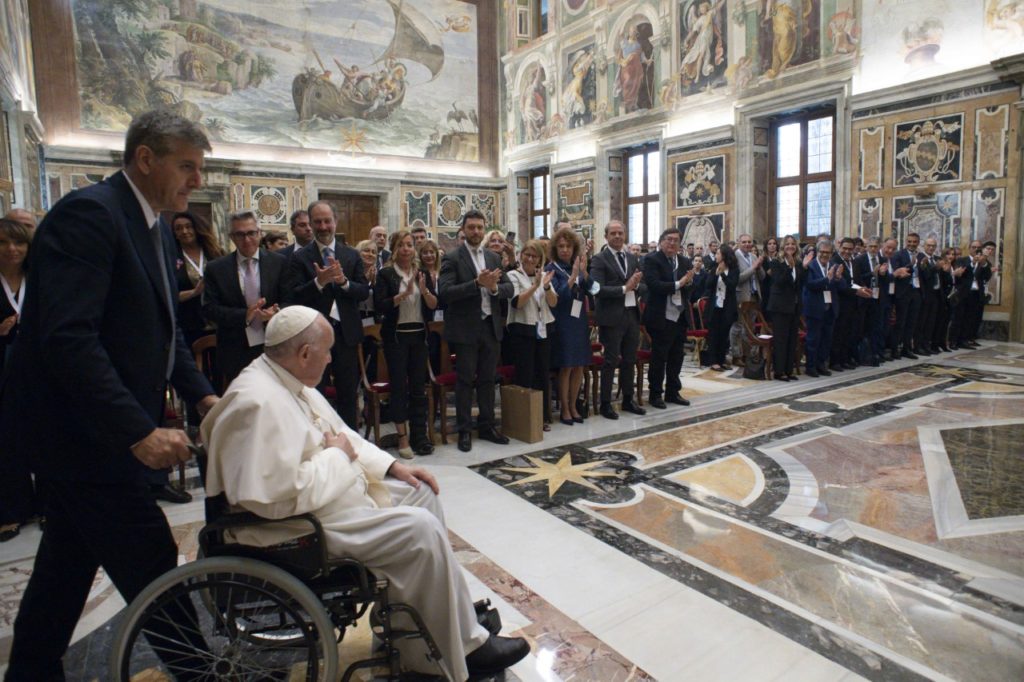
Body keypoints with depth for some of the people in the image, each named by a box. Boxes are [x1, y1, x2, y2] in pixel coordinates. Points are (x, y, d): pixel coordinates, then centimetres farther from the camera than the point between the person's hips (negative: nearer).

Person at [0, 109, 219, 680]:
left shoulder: (156, 227, 11)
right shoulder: (89, 213, -19)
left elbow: (163, 328, 14)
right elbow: (68, 338, -28)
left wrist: (203, 395, 2)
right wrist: (140, 430, -31)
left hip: (99, 427, 10)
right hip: (75, 426, -10)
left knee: (69, 560, 22)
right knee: (151, 562, -4)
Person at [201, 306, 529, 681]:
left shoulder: (287, 380, 6)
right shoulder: (259, 402, -26)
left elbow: (339, 436, 14)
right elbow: (284, 496, -32)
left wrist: (393, 466, 5)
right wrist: (336, 456, -17)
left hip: (334, 491, 11)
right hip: (302, 524, -11)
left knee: (420, 493, 10)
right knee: (420, 529, -18)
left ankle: (452, 605, 19)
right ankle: (462, 648, 0)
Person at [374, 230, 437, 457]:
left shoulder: (422, 274, 9)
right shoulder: (386, 274, -2)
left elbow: (434, 305, 4)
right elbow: (379, 305, -12)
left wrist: (424, 291, -15)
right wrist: (404, 294, -21)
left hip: (419, 335, 4)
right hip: (396, 336, -3)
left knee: (419, 386, 6)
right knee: (399, 385, -1)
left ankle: (419, 435, 15)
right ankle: (402, 437, 7)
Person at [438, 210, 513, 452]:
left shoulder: (494, 257, 11)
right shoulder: (452, 259, -6)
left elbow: (509, 289, 6)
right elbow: (445, 292, -18)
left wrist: (494, 286, -15)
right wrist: (477, 283, -25)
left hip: (491, 326, 5)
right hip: (466, 329, -5)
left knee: (487, 378, 13)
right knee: (465, 379, 3)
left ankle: (486, 425, 25)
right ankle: (464, 430, 14)